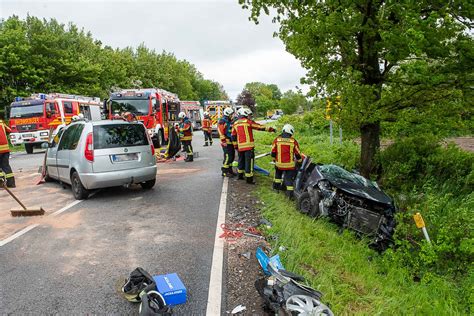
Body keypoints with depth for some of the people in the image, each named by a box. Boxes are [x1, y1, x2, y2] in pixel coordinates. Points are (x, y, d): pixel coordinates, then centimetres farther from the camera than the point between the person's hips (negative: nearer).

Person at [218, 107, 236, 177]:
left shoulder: (230, 122, 17)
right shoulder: (222, 122, -12)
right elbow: (221, 133, -18)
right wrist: (224, 142, -21)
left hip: (231, 142, 9)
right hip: (226, 143, -9)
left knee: (232, 156, 13)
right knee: (227, 157, -9)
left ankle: (229, 170, 23)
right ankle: (224, 172, -2)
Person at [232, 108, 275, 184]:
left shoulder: (235, 123, 12)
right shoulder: (248, 121, -6)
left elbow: (233, 136, 14)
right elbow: (259, 127, -5)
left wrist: (235, 145, 21)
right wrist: (270, 129, 1)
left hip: (240, 146, 6)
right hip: (248, 145, -6)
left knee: (241, 160, 21)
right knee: (249, 161, -3)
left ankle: (240, 175, 33)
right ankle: (249, 179, -3)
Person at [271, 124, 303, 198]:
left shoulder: (277, 140, -4)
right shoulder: (293, 141, -7)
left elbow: (273, 152, 3)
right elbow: (298, 154, 1)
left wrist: (274, 159, 22)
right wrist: (300, 161, 19)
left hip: (279, 163, 2)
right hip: (290, 164, -2)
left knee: (278, 172, 30)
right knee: (289, 178, 5)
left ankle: (276, 185, 38)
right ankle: (290, 192, 0)